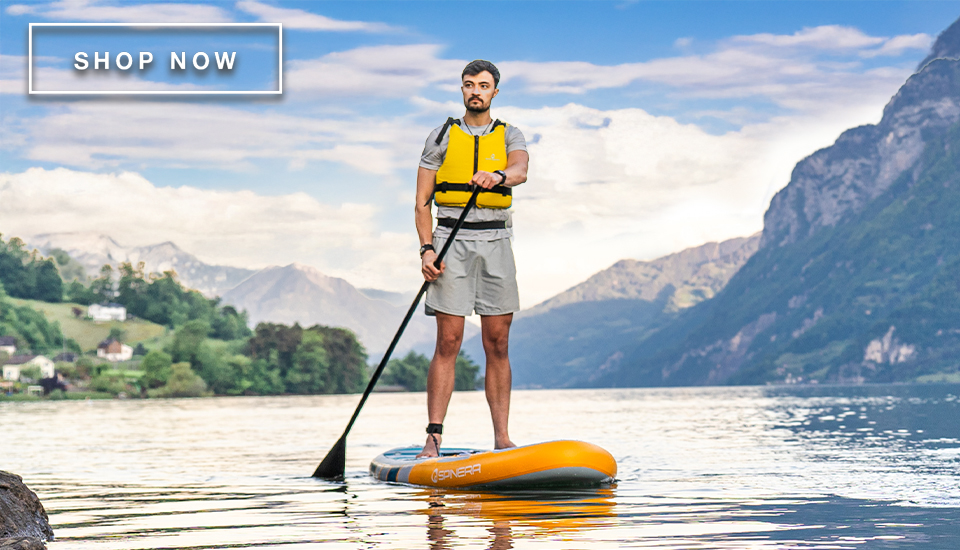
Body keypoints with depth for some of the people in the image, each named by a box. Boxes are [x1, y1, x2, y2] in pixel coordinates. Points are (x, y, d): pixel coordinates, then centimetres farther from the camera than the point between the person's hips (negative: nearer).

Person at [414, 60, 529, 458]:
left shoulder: (509, 137, 10)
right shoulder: (442, 137, 8)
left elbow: (521, 171, -13)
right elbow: (422, 201, 5)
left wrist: (498, 176, -37)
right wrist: (427, 249, -10)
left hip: (495, 241, 2)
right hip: (452, 239, -1)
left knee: (497, 343, 2)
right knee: (448, 341, -7)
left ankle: (502, 438, 5)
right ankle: (433, 438, -6)